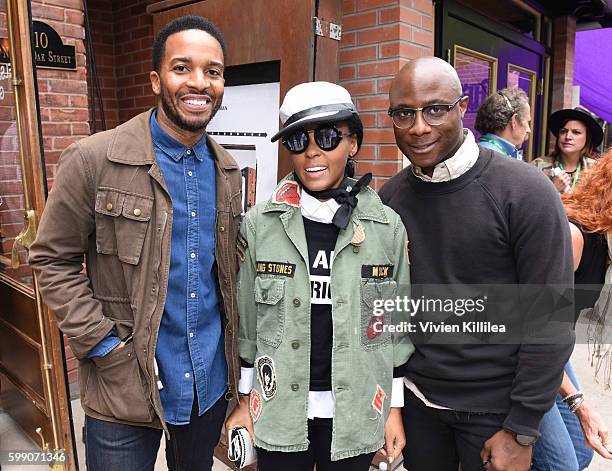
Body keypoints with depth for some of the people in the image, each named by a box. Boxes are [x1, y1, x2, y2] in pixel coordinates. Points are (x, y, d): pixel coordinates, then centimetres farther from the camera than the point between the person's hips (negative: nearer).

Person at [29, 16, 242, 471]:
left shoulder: (228, 170, 2)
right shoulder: (94, 159, -14)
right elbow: (53, 260, -8)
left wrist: (234, 344, 6)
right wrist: (104, 345, -13)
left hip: (212, 378, 5)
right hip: (125, 384, -4)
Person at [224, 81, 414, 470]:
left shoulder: (388, 227, -6)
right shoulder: (259, 224, -7)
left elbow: (397, 325, 1)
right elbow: (247, 322, 1)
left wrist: (394, 409, 4)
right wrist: (244, 402, 5)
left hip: (356, 416, 1)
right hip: (279, 414, 0)